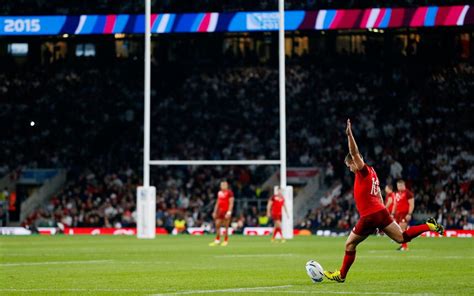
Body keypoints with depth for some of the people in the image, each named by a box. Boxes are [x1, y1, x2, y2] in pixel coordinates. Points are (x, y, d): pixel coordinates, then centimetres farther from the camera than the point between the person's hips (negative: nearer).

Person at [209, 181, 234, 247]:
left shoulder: (229, 192, -8)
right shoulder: (219, 193, 15)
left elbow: (231, 203, -12)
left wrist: (229, 212, -19)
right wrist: (215, 212, 16)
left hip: (226, 211, -7)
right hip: (219, 211, 7)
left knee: (226, 226, -2)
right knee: (217, 225, 3)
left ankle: (226, 241, 6)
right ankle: (217, 240, 10)